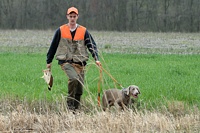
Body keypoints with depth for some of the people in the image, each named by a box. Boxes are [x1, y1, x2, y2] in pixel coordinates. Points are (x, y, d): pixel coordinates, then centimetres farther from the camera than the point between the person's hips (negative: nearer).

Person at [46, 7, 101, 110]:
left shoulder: (83, 31, 7)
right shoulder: (61, 30, 4)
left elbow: (92, 45, 6)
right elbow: (53, 46, 12)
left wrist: (96, 59, -9)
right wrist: (49, 61, 15)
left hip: (79, 63, 3)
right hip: (66, 62, -3)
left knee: (80, 89, 0)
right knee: (74, 79, -29)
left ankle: (75, 109, 14)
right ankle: (70, 103, -16)